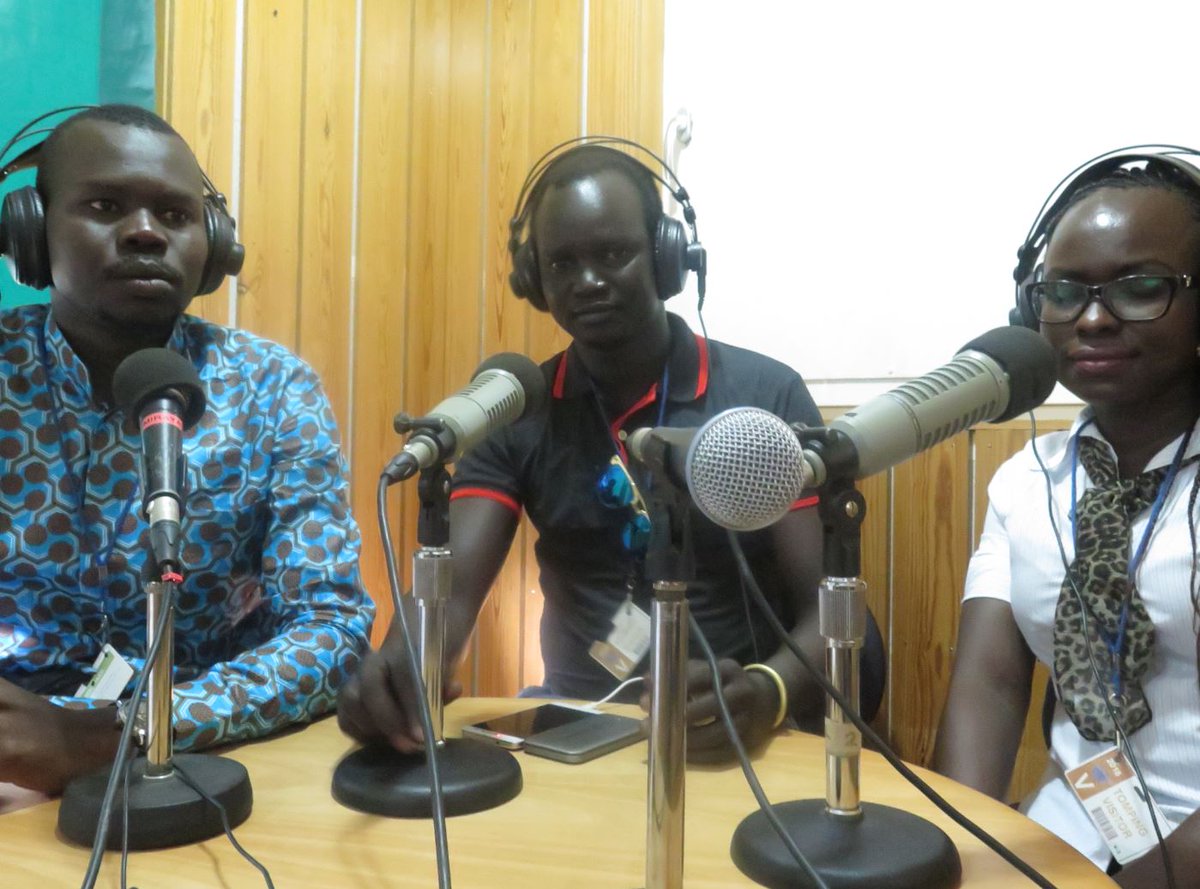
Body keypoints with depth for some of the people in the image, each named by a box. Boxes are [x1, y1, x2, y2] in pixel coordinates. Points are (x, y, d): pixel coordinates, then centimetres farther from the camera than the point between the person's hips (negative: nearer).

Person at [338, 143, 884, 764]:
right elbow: (451, 587, -5)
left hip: (730, 735, -1)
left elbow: (829, 608, -6)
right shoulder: (517, 413, 4)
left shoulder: (766, 397, -4)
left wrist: (767, 693, -28)